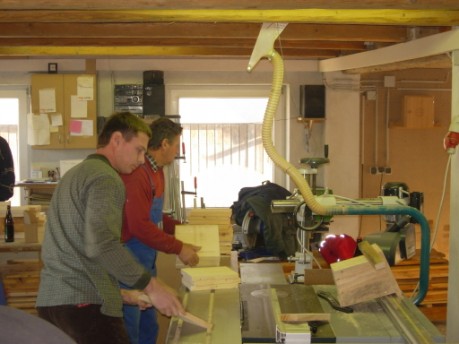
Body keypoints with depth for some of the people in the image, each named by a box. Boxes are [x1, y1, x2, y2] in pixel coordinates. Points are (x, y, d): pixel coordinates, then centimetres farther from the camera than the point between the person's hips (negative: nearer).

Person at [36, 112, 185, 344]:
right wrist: (151, 286, -20)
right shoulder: (105, 178, -9)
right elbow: (101, 244, -25)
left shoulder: (74, 175, 21)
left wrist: (119, 293, 22)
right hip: (84, 303, -9)